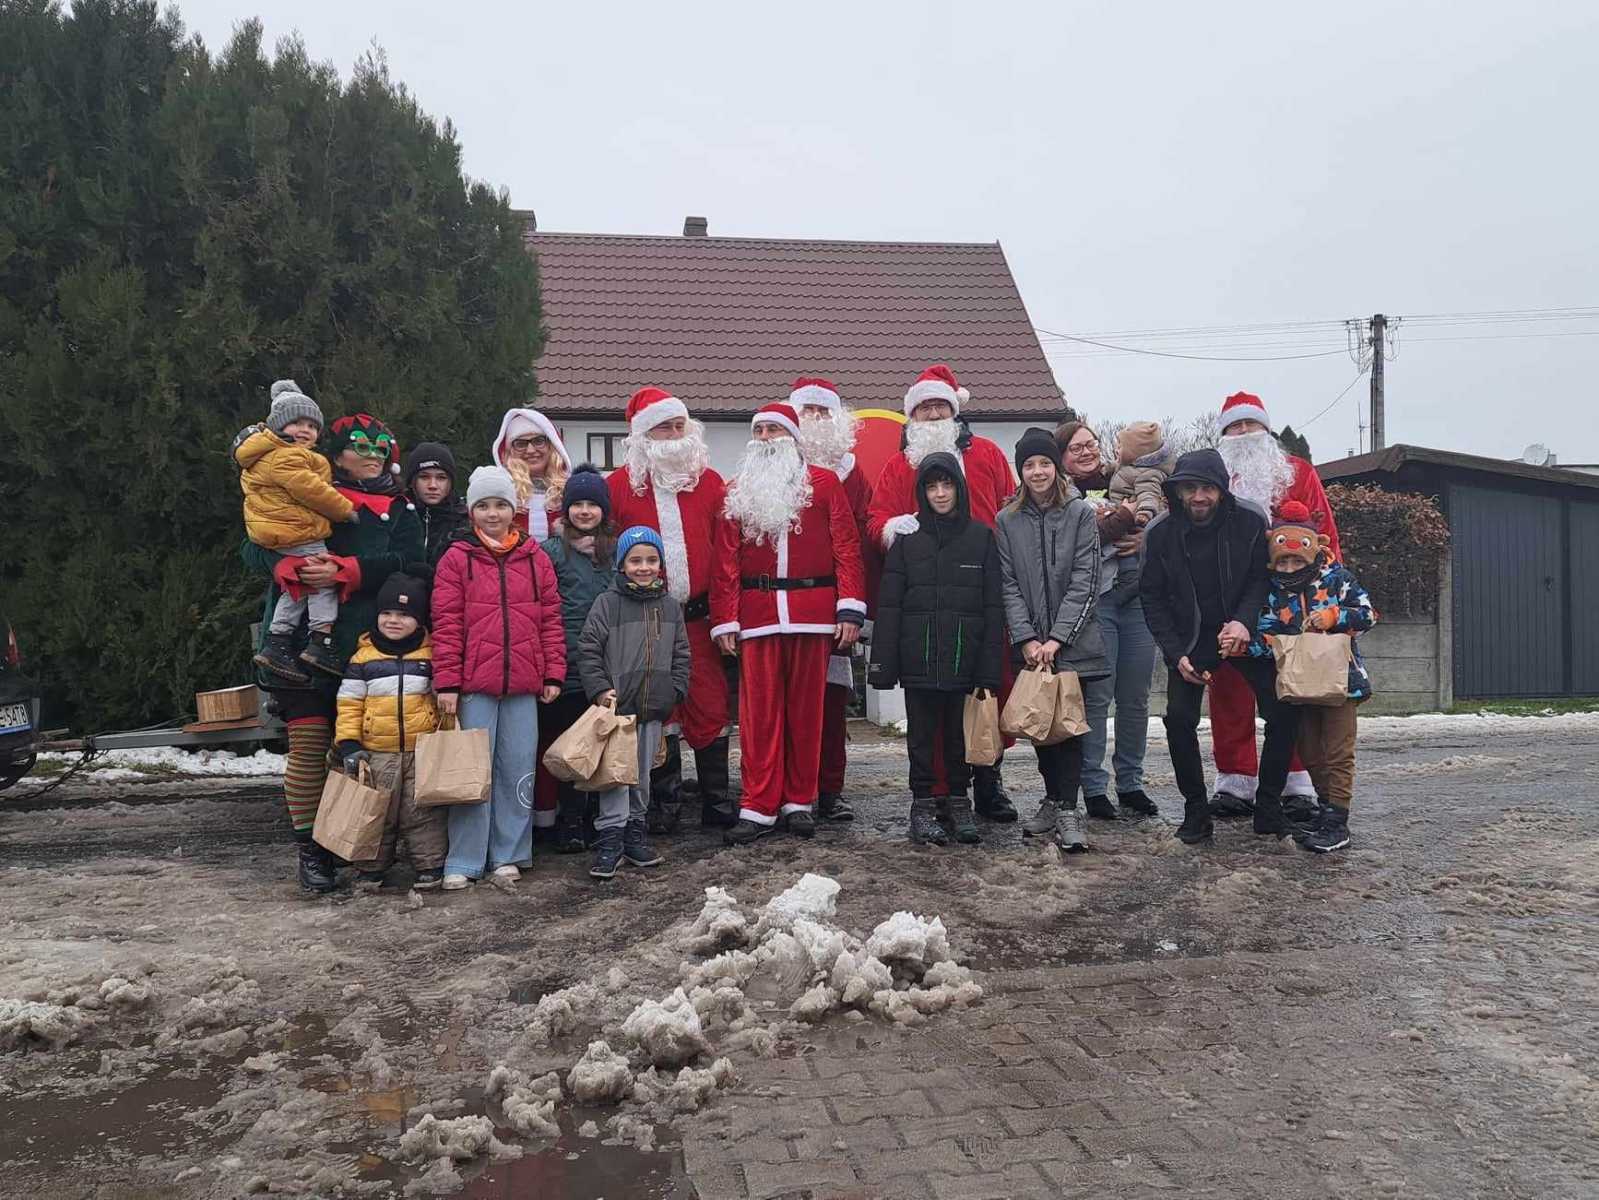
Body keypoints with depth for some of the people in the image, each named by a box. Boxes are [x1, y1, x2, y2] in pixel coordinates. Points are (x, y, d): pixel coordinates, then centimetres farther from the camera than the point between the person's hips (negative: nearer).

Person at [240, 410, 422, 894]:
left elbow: (407, 560, -5)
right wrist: (289, 566, -15)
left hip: (363, 645, 1)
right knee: (308, 746, -4)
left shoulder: (399, 512, 14)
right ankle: (310, 849, 6)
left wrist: (344, 571, -17)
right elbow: (254, 547, 7)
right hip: (302, 641, -1)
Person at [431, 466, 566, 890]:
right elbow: (446, 625, -3)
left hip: (523, 683, 3)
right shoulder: (457, 558, 1)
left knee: (518, 770, 8)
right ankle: (464, 862, 11)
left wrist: (553, 673, 4)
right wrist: (447, 682, -8)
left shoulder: (534, 557, 9)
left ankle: (509, 854, 20)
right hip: (474, 684, -2)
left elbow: (551, 618, 9)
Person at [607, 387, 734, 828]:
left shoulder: (708, 481, 8)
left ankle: (717, 800, 15)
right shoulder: (620, 485, 1)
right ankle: (664, 804, 16)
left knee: (710, 707, 3)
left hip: (699, 617, 2)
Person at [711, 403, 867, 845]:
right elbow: (726, 560, 7)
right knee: (759, 711, 0)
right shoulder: (736, 491, 12)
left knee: (806, 708, 5)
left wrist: (850, 607, -7)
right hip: (756, 615, 1)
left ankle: (799, 802, 15)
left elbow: (846, 547, 2)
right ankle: (759, 808, 4)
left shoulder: (824, 483, 8)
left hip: (812, 614, -1)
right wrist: (725, 621, -1)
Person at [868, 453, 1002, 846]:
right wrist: (883, 663, -5)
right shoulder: (907, 538, 4)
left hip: (964, 658, 0)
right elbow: (889, 604, 2)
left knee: (962, 733, 8)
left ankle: (959, 801, 21)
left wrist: (990, 666, -5)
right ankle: (922, 805, 15)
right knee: (922, 734, 5)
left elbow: (993, 606, 2)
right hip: (919, 659, 0)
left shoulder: (982, 536, 4)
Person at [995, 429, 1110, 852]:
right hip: (1030, 646, 3)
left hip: (1073, 644, -2)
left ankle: (1067, 810, 0)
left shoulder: (1081, 513, -2)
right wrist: (1027, 639, -9)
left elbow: (1084, 582, -6)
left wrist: (1056, 638, -12)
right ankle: (1052, 800, 22)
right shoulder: (1007, 520, 5)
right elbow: (1008, 584, 1)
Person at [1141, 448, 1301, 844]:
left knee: (1284, 713, -8)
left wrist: (1244, 621, -27)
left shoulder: (1250, 522, -13)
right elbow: (1153, 596, -5)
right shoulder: (1160, 532, -11)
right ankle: (1196, 809, 5)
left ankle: (1268, 805, 10)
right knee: (1179, 719, -12)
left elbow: (1262, 580, -7)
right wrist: (1176, 654, -14)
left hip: (1246, 632, 0)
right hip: (1191, 639, 0)